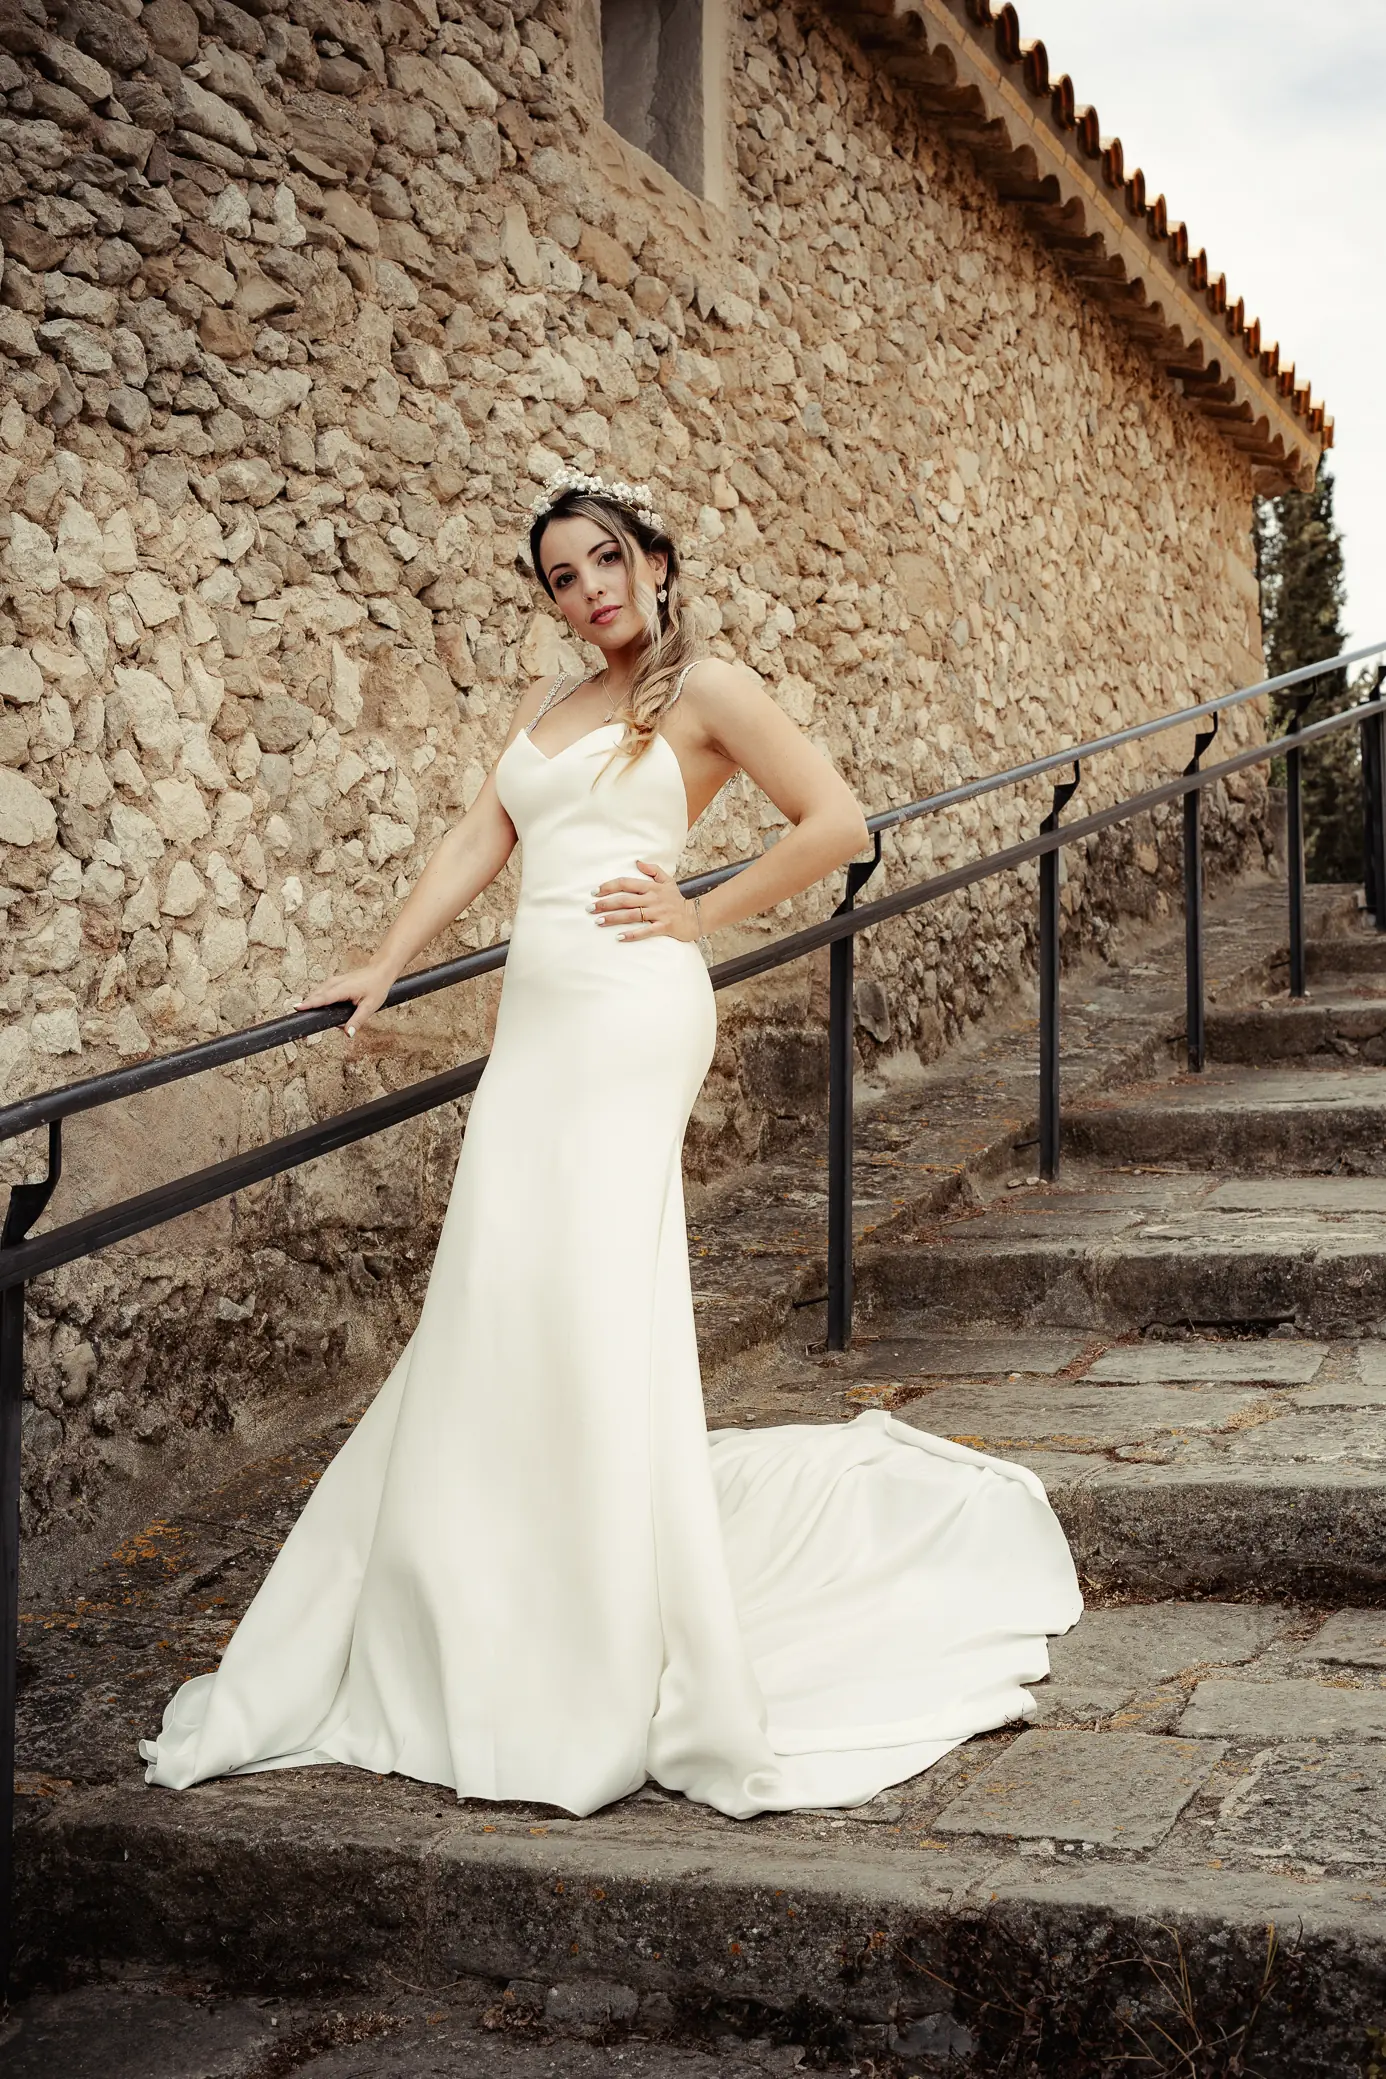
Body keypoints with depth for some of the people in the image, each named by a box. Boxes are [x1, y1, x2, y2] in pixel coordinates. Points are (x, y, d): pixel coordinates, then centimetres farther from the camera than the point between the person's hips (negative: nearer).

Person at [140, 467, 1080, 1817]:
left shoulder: (706, 691, 3)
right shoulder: (542, 709, 22)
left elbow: (835, 823, -3)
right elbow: (477, 842, 15)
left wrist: (703, 913, -3)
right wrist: (382, 967, 5)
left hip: (632, 1010, -7)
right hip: (537, 1013, 7)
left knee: (601, 1301, -11)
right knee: (496, 1311, 3)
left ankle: (650, 1669, -3)